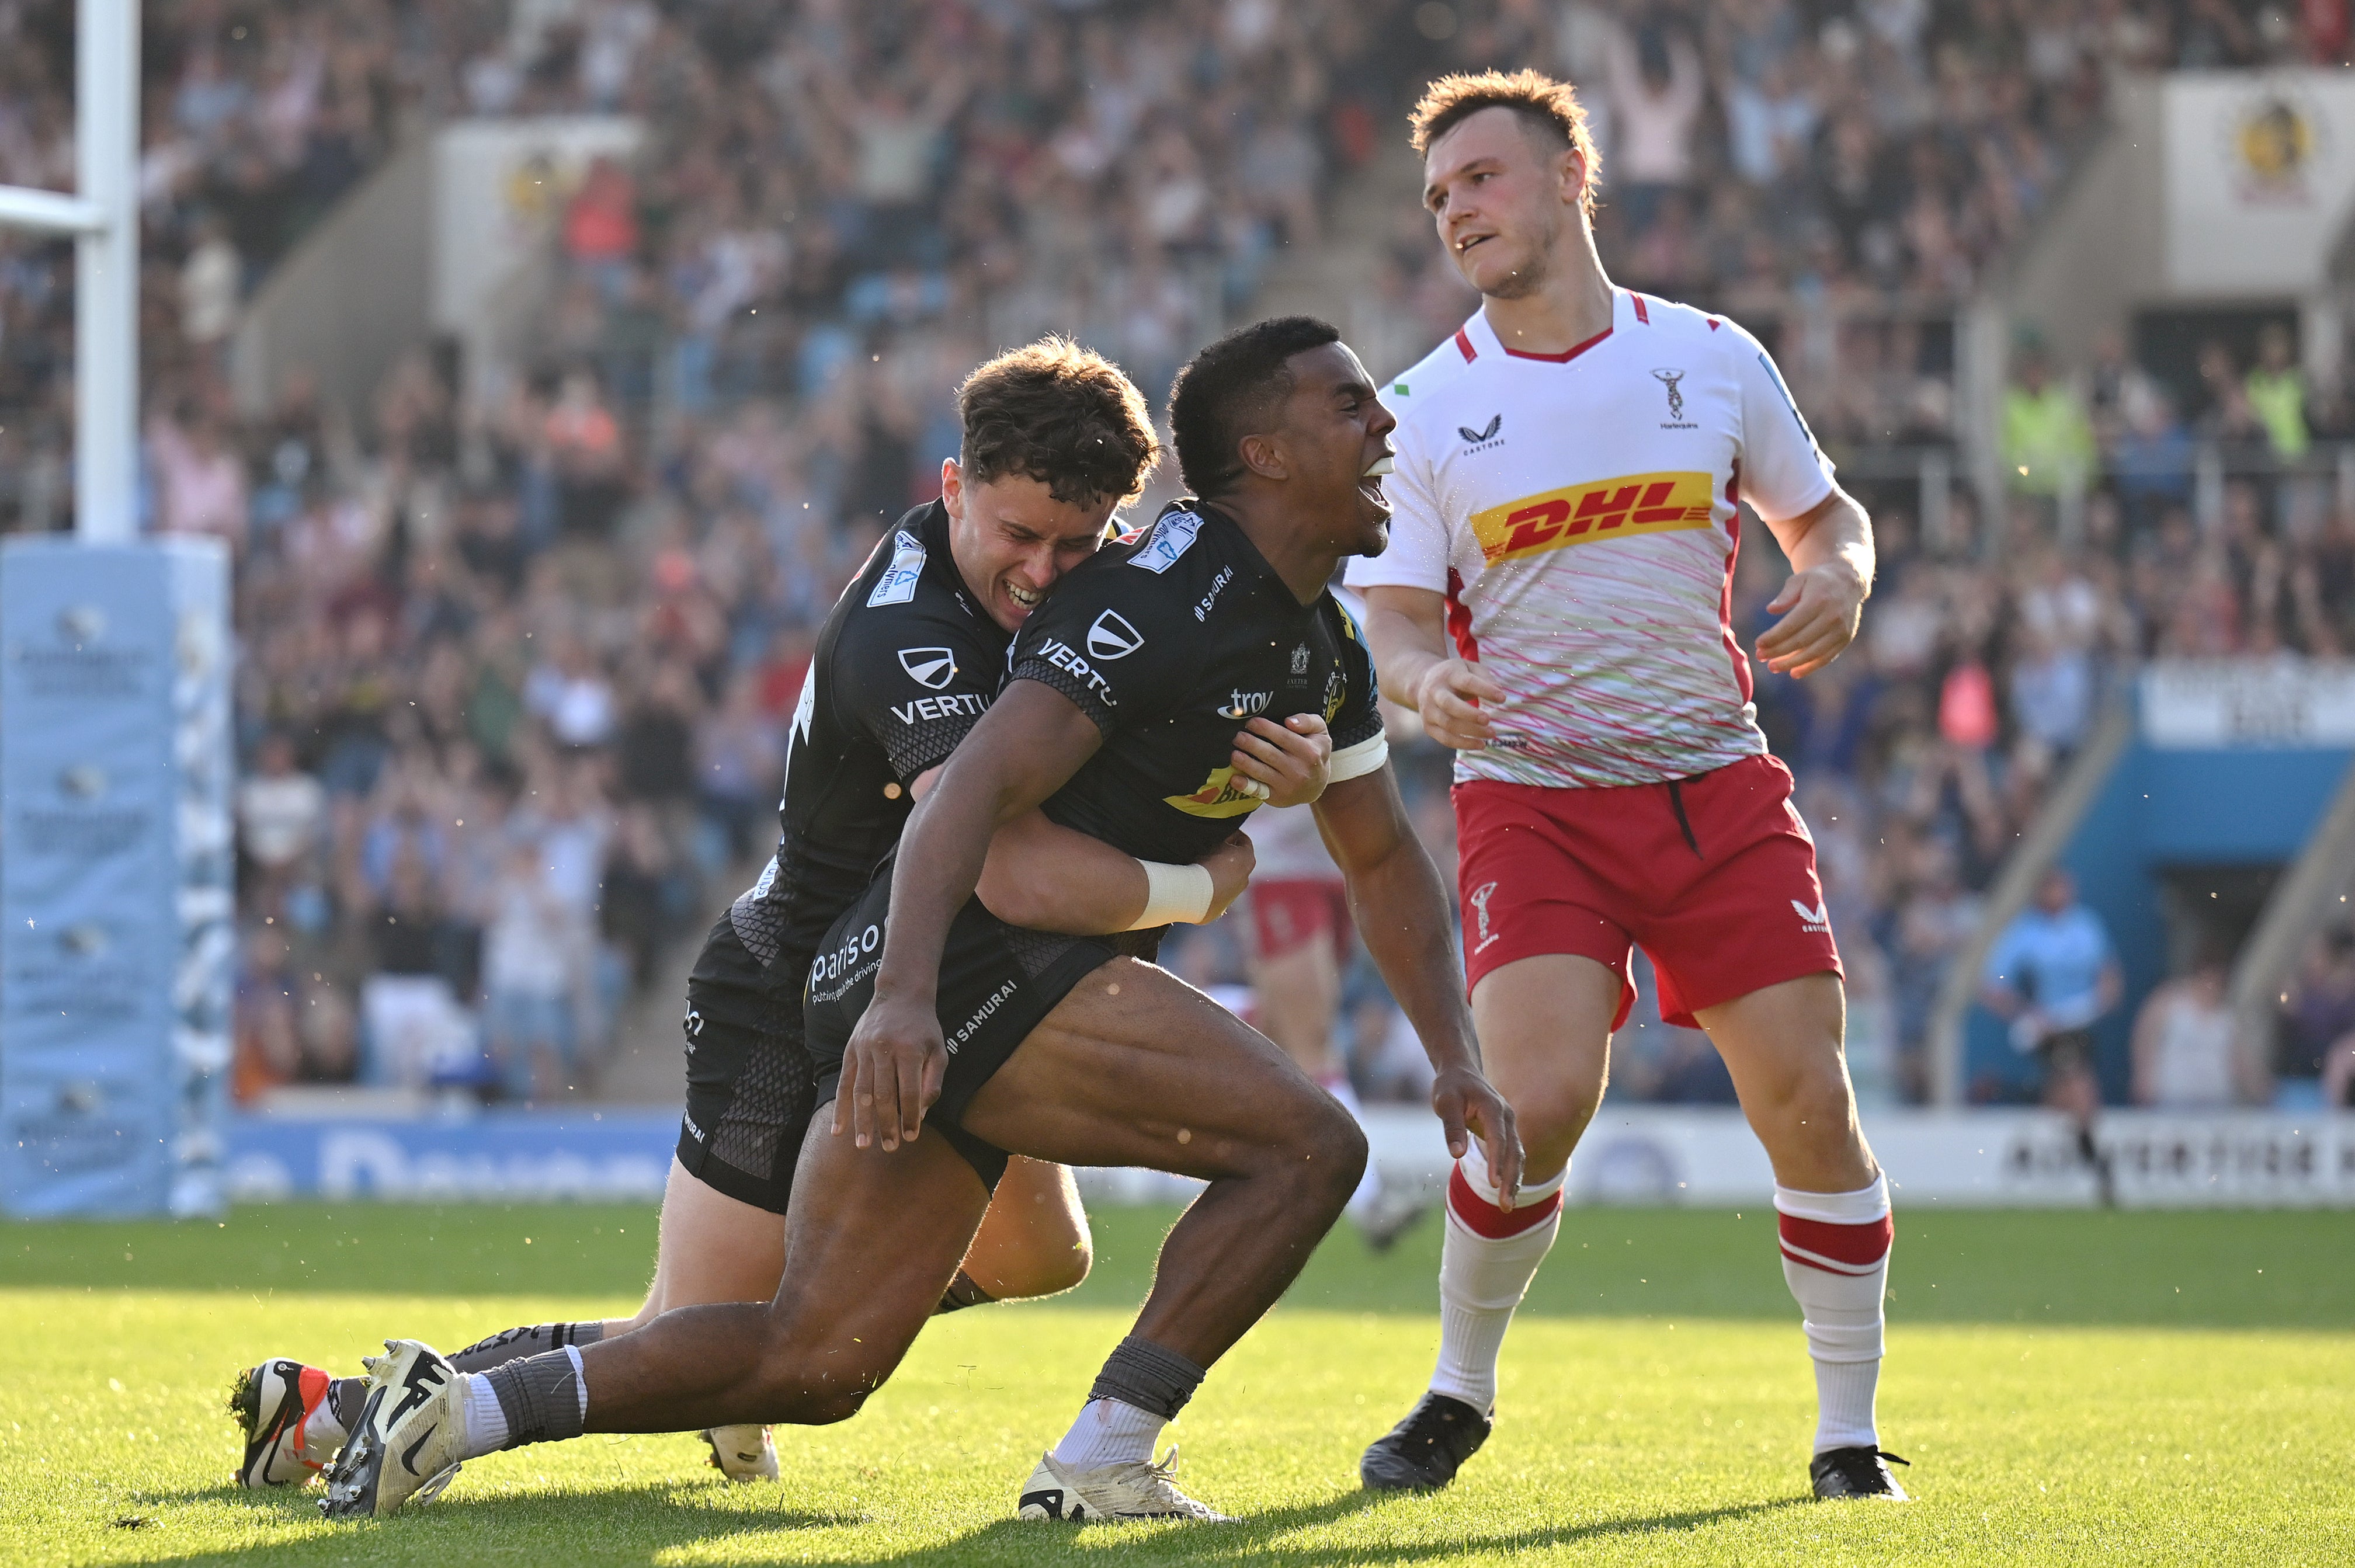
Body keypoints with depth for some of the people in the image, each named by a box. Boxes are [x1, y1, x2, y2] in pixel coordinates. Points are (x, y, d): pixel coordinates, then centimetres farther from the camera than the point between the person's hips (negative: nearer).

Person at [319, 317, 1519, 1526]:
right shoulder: (1168, 597, -16)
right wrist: (905, 995, -37)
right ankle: (1098, 1464, -13)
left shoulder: (1321, 653, 16)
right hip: (976, 964, -10)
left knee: (815, 1363, 6)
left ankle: (462, 1408, 6)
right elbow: (977, 787, -25)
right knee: (1307, 1147, -15)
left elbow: (1382, 859, 29)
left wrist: (1455, 1059, 19)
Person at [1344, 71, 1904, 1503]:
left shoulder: (1714, 358, 5)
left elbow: (1824, 512, 18)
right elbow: (1396, 621, -1)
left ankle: (1849, 1433, 7)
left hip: (1720, 789, 2)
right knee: (1537, 1103, -20)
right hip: (1532, 796, -1)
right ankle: (1460, 1394, 5)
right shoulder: (1427, 412, 2)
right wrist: (1427, 683, -24)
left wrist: (1838, 581, -5)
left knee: (1808, 1096, -8)